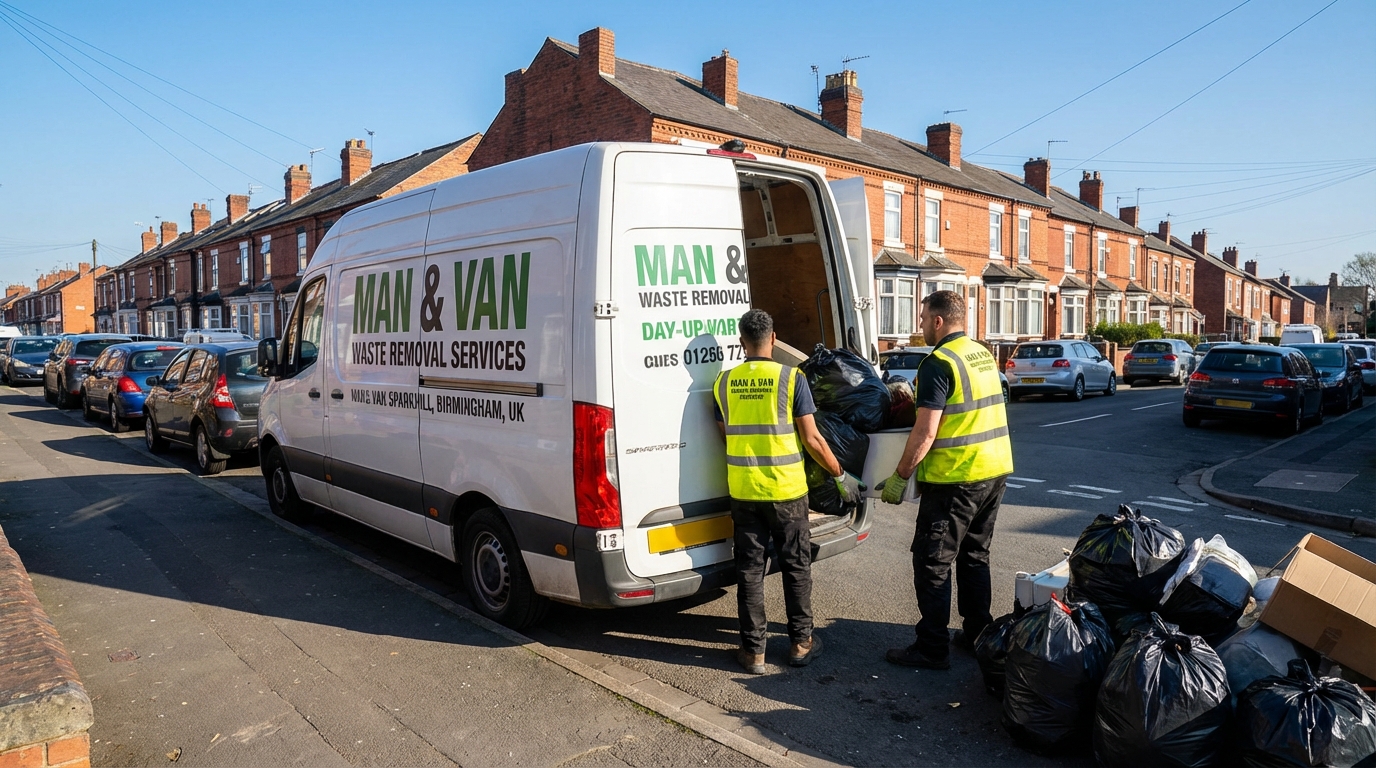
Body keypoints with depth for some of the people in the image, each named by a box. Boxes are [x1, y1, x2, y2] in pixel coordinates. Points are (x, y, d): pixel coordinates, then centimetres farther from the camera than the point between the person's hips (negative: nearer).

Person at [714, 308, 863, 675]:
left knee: (749, 569, 10)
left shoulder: (724, 382, 0)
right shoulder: (791, 378, -9)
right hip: (786, 490, -2)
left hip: (742, 491, 2)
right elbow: (812, 439, -8)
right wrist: (841, 476, 4)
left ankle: (753, 650, 16)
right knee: (796, 566, 14)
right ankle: (801, 643, 23)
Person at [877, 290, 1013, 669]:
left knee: (932, 562, 0)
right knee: (974, 555, 20)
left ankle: (932, 649, 4)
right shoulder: (983, 354, 11)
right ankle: (978, 633, 29)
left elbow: (925, 432, -20)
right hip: (995, 470, 9)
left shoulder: (939, 363, -16)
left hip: (955, 478, -9)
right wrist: (922, 401, 24)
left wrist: (900, 476, -13)